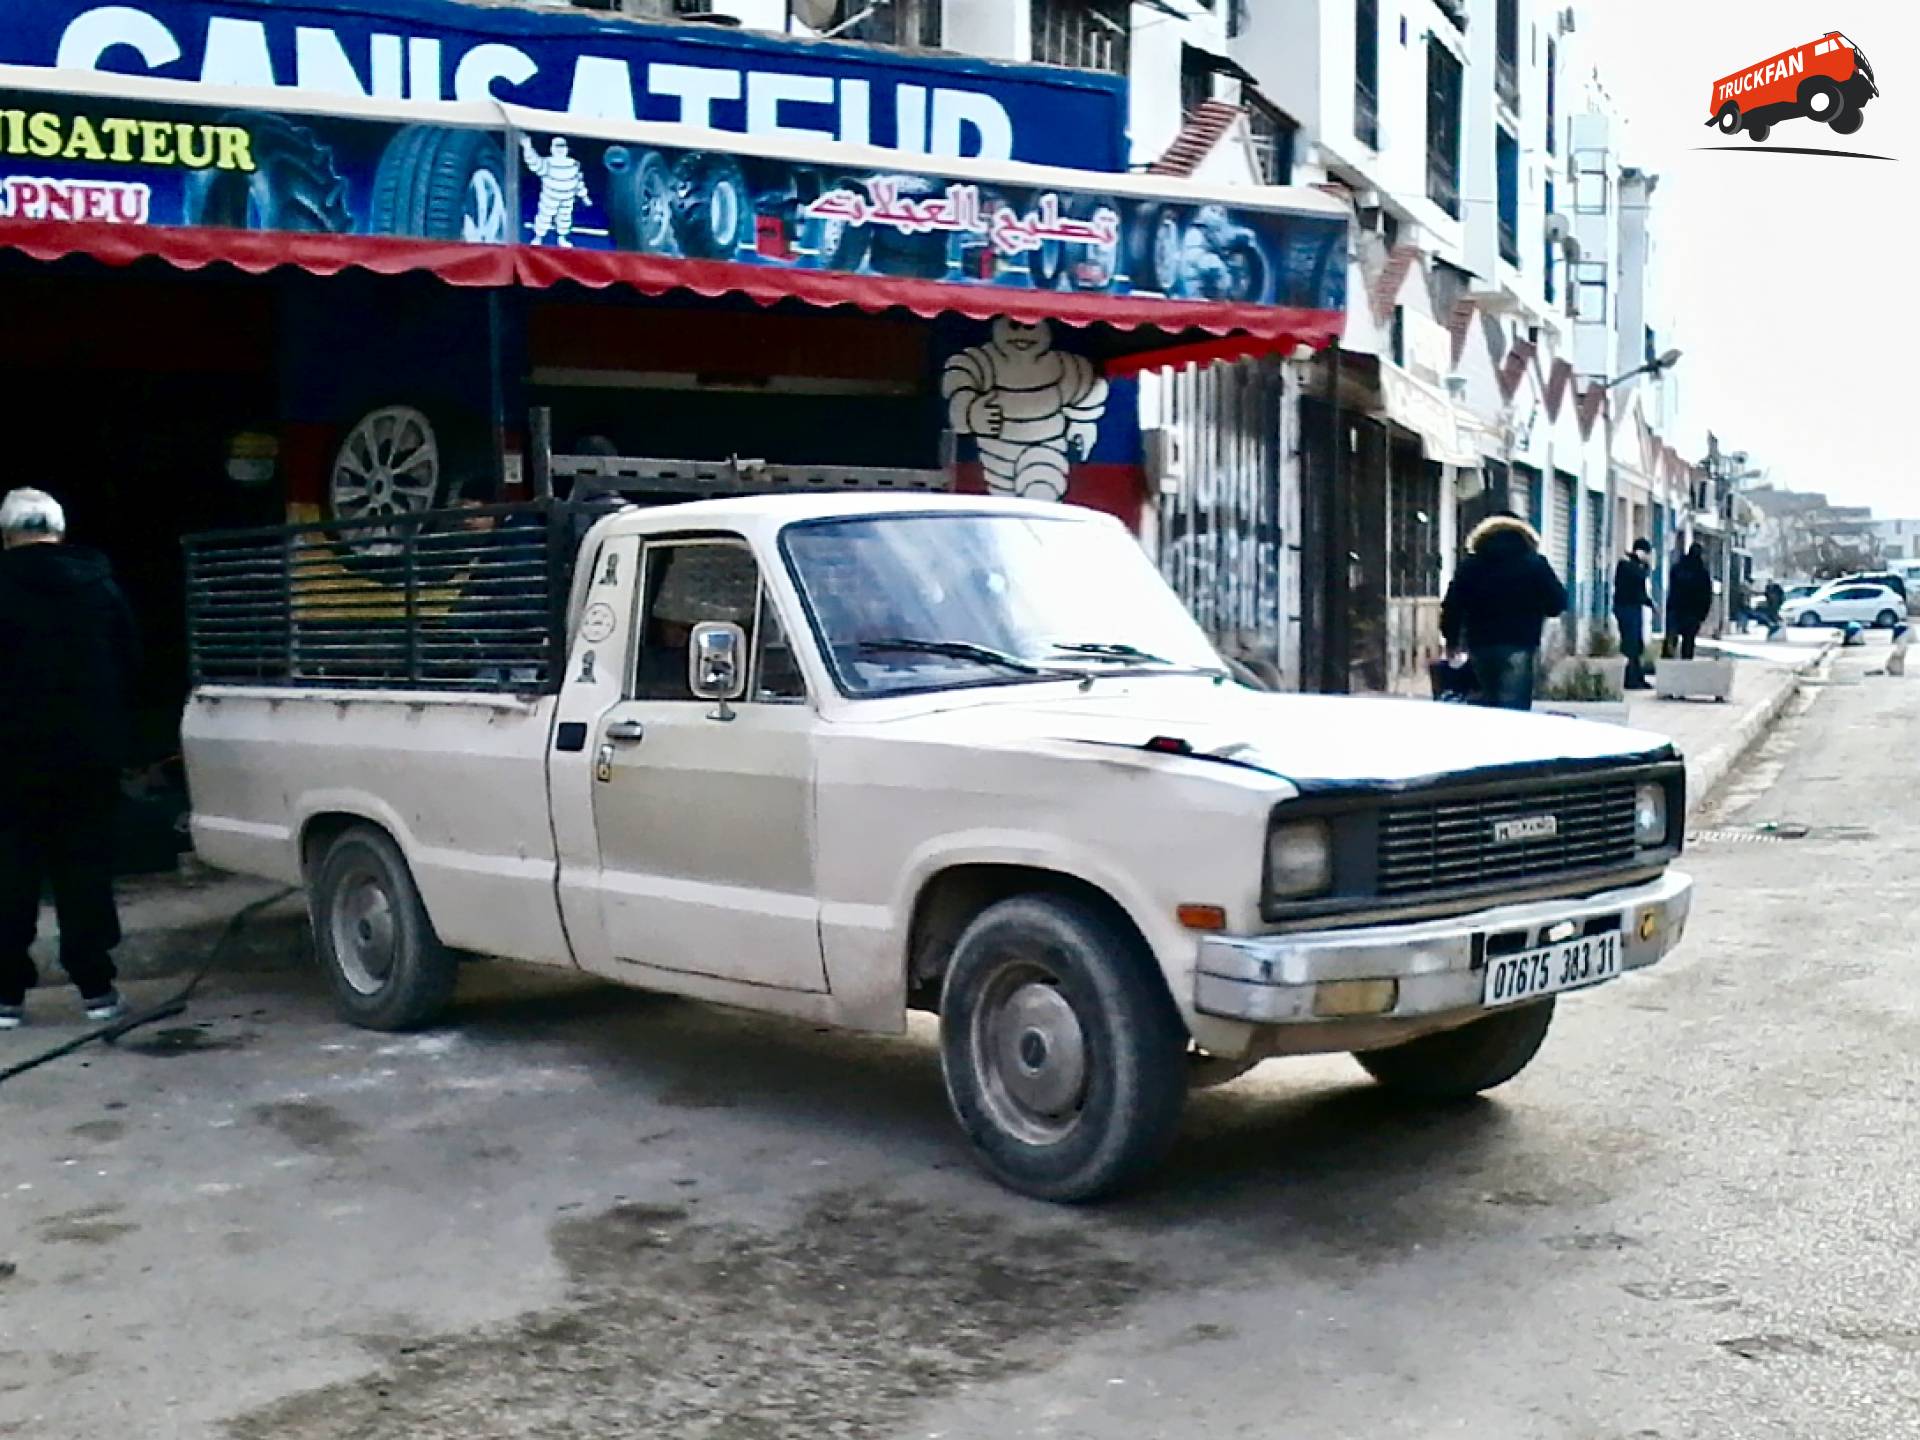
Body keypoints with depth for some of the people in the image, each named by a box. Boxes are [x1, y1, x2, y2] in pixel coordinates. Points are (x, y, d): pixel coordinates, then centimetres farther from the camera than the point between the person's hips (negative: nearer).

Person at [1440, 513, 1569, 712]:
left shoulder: (1470, 565, 7)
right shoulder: (1534, 564, -1)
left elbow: (1452, 606, 4)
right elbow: (1558, 603, 0)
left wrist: (1452, 640, 15)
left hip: (1479, 645, 4)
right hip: (1518, 645, -4)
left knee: (1489, 700, 20)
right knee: (1514, 708, -8)